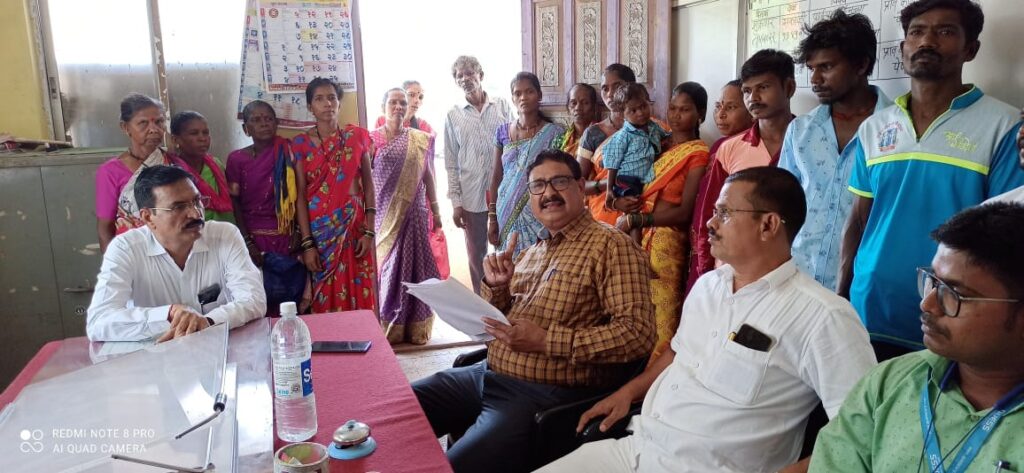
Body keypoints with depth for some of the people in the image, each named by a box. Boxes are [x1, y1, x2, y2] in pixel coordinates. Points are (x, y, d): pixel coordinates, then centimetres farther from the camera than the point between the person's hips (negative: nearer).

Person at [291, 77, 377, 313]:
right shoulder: (301, 143, 0)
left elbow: (368, 184, 3)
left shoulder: (357, 136, 4)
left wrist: (369, 231, -4)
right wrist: (307, 243, -8)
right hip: (320, 229, -1)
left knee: (361, 296, 2)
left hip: (354, 225, 1)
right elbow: (301, 195, -2)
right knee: (327, 299, 5)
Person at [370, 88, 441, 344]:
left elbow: (428, 176, 11)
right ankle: (387, 326, 15)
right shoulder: (371, 139, 0)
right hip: (383, 214, -2)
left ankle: (416, 326, 16)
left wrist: (435, 210, 10)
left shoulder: (422, 139, 7)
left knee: (414, 265, 5)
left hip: (414, 214, 2)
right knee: (385, 265, 3)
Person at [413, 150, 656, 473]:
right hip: (488, 374, 8)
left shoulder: (610, 246, -10)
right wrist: (494, 286, -2)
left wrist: (546, 340, -23)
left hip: (545, 395, -8)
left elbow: (638, 333, -19)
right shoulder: (533, 251, 15)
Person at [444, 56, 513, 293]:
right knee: (477, 256, 10)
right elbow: (451, 164, 5)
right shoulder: (453, 116, 6)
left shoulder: (503, 106, 4)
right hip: (472, 197, 1)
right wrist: (455, 202, 0)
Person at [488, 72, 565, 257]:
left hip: (538, 217, -3)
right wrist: (492, 217, 4)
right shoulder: (503, 132, 7)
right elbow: (496, 177, 9)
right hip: (506, 216, 3)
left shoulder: (554, 133, -4)